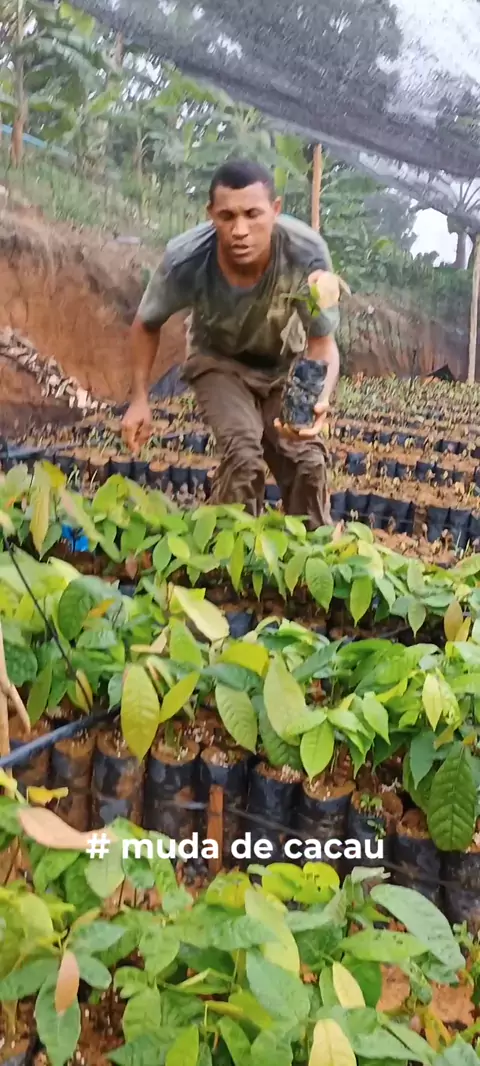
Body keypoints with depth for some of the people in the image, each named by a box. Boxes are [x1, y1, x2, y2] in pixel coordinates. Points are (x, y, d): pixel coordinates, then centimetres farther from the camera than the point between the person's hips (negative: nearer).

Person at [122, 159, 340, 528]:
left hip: (285, 361, 1)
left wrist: (320, 399, -48)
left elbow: (323, 345, -27)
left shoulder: (307, 253, -35)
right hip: (219, 359, -1)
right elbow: (147, 325, -12)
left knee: (308, 458, -6)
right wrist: (140, 399, -19)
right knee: (242, 452, -22)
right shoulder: (186, 259, -33)